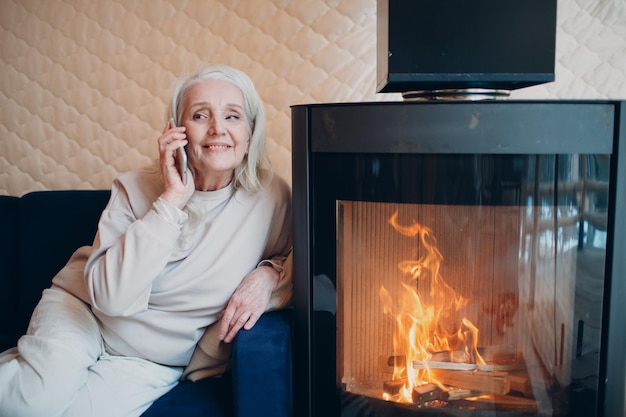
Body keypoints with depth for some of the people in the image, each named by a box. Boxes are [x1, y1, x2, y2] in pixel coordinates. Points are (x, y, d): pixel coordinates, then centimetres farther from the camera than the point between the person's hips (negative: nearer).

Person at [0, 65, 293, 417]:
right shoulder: (136, 189, -16)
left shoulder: (273, 198, -15)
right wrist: (172, 200, -30)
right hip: (84, 310, -1)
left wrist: (270, 274, -22)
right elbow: (111, 296, -26)